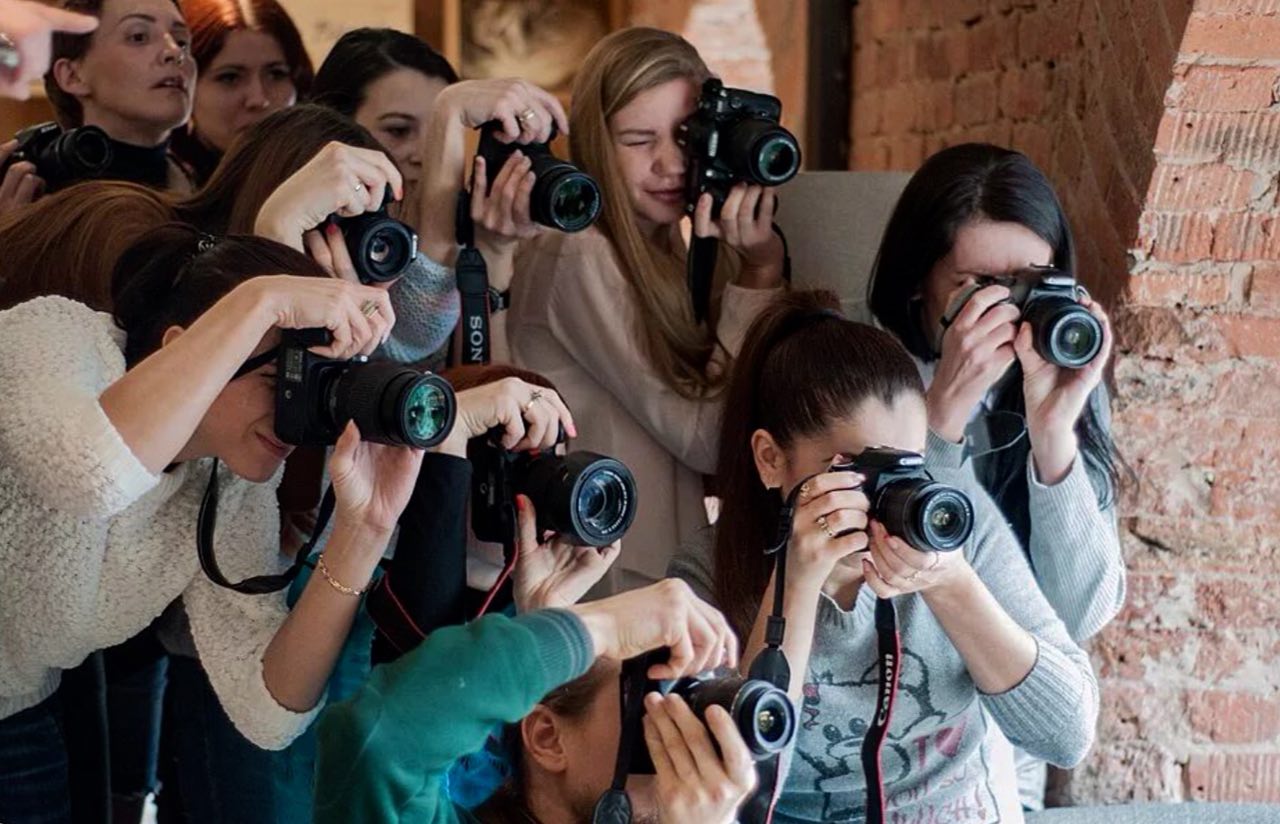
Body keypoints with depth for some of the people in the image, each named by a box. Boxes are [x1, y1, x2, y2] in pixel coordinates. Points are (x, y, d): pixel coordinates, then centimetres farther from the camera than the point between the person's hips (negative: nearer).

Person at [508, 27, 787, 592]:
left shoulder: (658, 254, 9)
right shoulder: (576, 258, -15)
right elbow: (705, 439, -15)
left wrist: (760, 263, -4)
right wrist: (759, 273, -16)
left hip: (661, 567, 8)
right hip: (599, 582, -8)